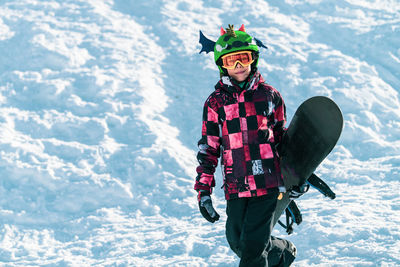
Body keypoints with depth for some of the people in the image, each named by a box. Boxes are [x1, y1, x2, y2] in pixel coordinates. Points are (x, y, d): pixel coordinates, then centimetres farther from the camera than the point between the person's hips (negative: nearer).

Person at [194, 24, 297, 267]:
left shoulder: (269, 96, 4)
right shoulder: (216, 103, 4)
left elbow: (283, 139, 15)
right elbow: (208, 149, 6)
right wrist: (204, 190, 0)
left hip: (268, 185, -2)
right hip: (235, 189, 2)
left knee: (253, 247, -11)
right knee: (239, 244, 9)